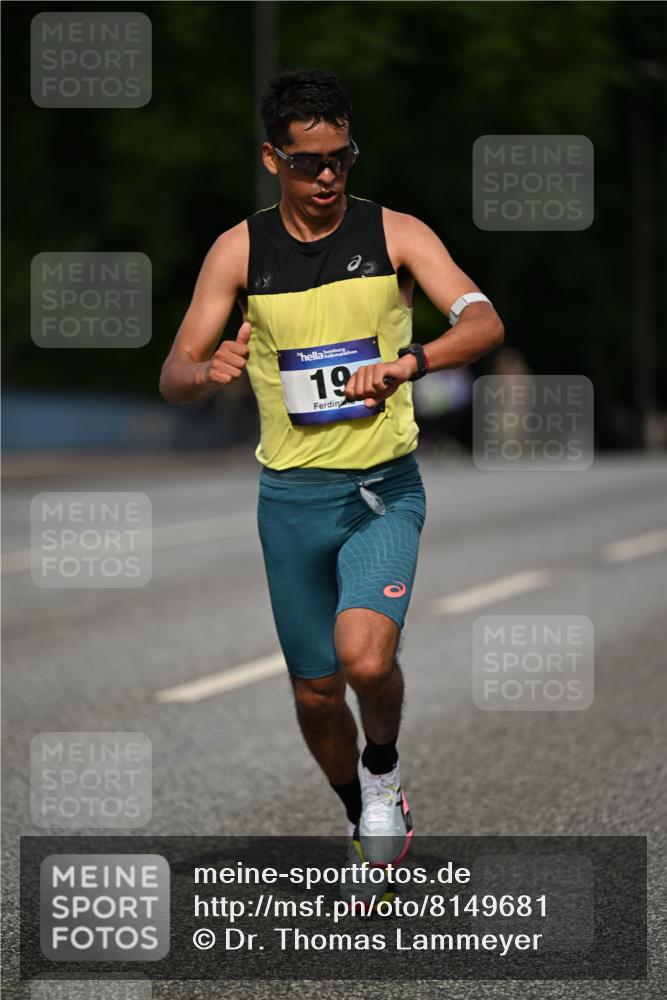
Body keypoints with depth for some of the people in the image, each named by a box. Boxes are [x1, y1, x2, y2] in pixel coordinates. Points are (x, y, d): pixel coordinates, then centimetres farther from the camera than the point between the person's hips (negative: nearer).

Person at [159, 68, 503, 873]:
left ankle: (385, 768, 9)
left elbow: (484, 322, -17)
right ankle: (365, 821, 36)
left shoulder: (394, 234, -4)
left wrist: (409, 363, -36)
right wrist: (209, 371, -26)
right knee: (315, 693, 10)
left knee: (365, 659, -24)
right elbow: (173, 378, -2)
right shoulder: (239, 250, -1)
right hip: (292, 496, 2)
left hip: (384, 488, -2)